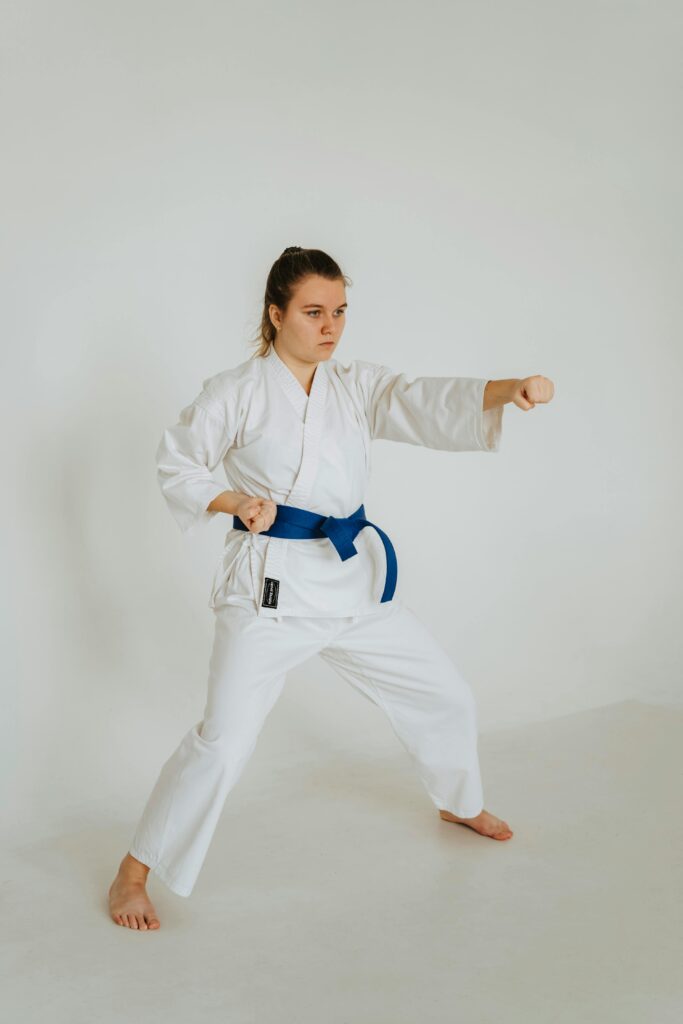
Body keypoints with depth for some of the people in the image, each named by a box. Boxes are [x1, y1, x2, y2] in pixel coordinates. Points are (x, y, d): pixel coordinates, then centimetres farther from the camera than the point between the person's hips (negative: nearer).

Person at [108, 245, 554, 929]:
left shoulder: (357, 387, 6)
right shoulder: (237, 392, -7)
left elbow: (433, 404, -8)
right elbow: (177, 466, 1)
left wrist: (509, 390, -26)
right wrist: (232, 502, -18)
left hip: (356, 578, 6)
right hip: (270, 584, -5)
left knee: (444, 697, 16)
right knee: (223, 741, -11)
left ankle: (460, 803, 46)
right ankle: (134, 872, 9)